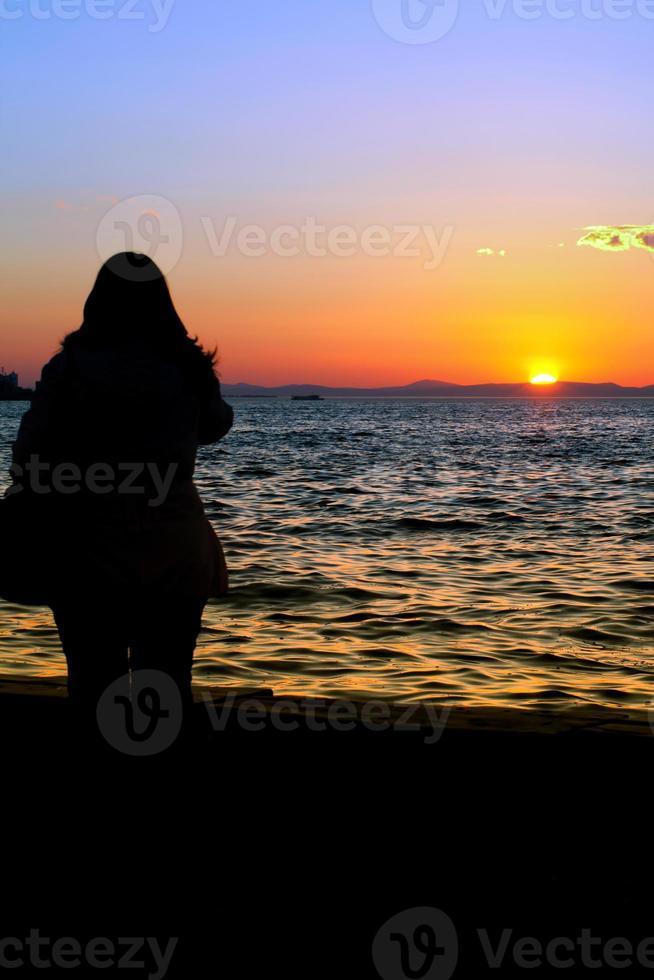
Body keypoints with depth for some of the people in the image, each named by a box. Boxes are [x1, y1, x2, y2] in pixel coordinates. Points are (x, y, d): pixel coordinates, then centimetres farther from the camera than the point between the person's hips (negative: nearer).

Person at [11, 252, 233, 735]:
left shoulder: (70, 367, -9)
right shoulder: (188, 369, -2)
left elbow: (29, 456, -8)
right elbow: (217, 425, 17)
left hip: (89, 550, -2)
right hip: (174, 554, 2)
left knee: (95, 684, 9)